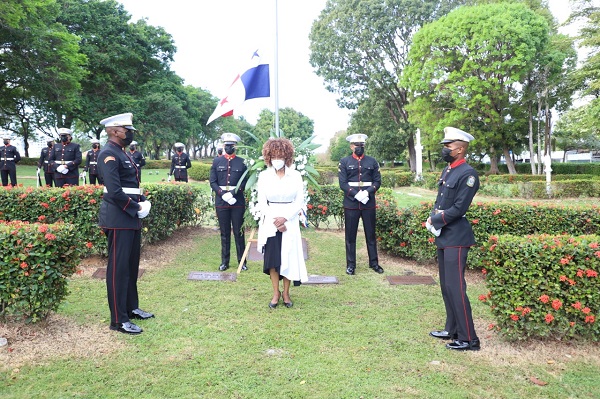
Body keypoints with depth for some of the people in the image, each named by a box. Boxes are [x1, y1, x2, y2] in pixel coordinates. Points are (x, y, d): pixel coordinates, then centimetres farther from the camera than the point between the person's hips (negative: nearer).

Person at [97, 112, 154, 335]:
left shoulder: (122, 153, 16)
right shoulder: (109, 154, -15)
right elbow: (114, 191, -23)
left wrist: (144, 202, 2)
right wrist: (137, 208, -15)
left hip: (131, 218, 10)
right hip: (118, 219, -10)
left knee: (132, 265, 17)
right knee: (118, 268, -2)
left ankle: (132, 308, 31)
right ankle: (118, 320, 7)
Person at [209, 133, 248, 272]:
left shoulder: (242, 162, 3)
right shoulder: (217, 161, 7)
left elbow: (245, 182, 0)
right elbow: (212, 182, 3)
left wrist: (233, 192, -15)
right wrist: (223, 194, -12)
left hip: (238, 202, -1)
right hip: (221, 202, 1)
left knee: (239, 233, 5)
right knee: (224, 233, 9)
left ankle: (242, 261, 15)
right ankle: (224, 261, 19)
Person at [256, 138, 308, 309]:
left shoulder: (295, 175, 1)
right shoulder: (264, 175, 2)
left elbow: (300, 201, -2)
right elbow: (262, 202, 0)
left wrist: (285, 218, -14)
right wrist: (275, 221, -11)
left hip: (290, 222, 0)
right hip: (270, 222, 0)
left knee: (289, 257, 2)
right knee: (272, 258, 2)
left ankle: (286, 293, 17)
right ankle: (276, 293, 17)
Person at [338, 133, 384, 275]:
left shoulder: (372, 161, 8)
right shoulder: (344, 162, 2)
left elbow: (377, 181, 4)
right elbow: (342, 183, -5)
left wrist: (367, 192, -14)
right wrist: (357, 194, -17)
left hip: (369, 204, 2)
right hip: (351, 204, -1)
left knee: (371, 234, 10)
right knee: (350, 236, 5)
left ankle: (374, 262, 22)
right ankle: (350, 265, 14)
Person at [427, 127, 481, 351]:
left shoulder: (468, 174, -15)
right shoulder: (447, 171, 13)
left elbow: (458, 209, -20)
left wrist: (434, 220, -10)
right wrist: (433, 217, -2)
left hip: (456, 238, -9)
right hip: (443, 236, 9)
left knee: (455, 287, -6)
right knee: (445, 286, 15)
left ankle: (469, 339, 5)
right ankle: (452, 330, 28)